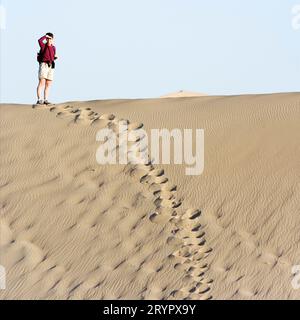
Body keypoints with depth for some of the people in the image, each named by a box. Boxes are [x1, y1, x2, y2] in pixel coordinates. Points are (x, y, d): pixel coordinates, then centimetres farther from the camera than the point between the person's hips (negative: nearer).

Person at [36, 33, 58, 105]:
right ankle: (39, 100, -16)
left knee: (48, 85, 3)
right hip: (44, 65, -6)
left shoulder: (53, 47, 14)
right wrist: (45, 36, -10)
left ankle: (45, 100, 5)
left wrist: (55, 57, 2)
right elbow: (39, 41, -25)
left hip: (51, 66, 6)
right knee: (41, 83, -12)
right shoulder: (43, 45, -3)